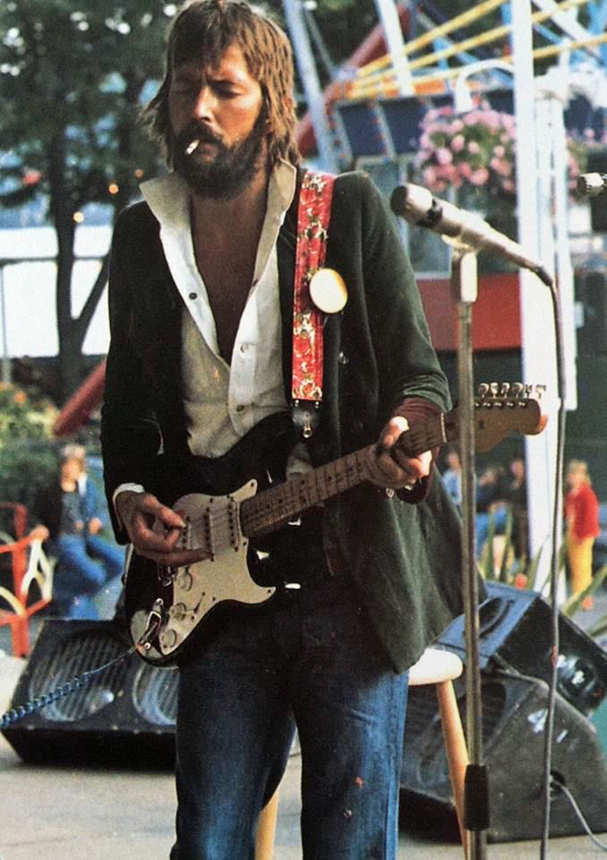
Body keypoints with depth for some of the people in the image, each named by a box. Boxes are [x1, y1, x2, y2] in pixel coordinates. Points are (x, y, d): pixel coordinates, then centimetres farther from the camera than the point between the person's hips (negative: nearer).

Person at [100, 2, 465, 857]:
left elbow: (418, 371, 1)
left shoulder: (349, 212, 0)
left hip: (348, 574, -3)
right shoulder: (142, 236, 11)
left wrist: (406, 436, -21)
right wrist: (129, 496, 1)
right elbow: (127, 404, 19)